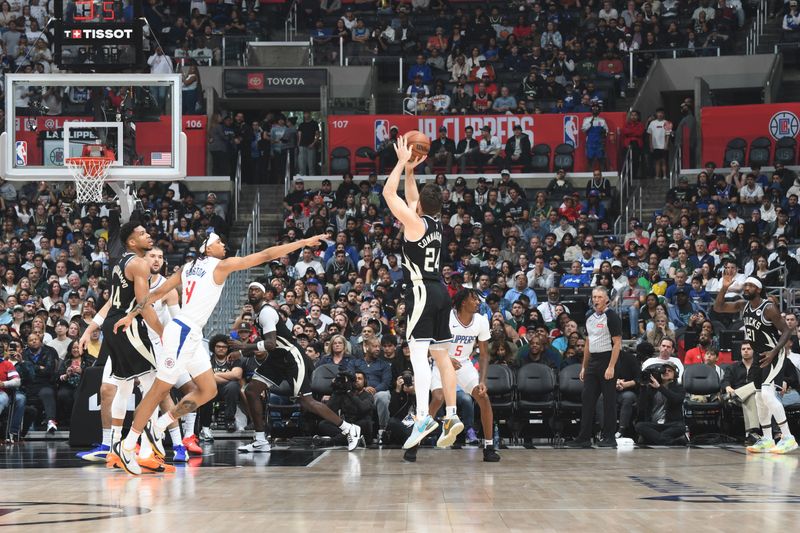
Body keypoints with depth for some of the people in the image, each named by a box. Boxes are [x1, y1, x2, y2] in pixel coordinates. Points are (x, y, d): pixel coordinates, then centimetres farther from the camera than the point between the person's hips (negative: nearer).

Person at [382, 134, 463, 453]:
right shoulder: (435, 222, 12)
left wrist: (402, 162, 3)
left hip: (421, 291, -9)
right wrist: (409, 172, 26)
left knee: (419, 353, -16)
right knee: (441, 355, 11)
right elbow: (412, 200, 30)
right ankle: (451, 416, 10)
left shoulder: (415, 222, -10)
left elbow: (388, 192, -5)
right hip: (440, 291, 9)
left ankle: (423, 417, -27)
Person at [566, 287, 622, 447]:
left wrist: (611, 367, -19)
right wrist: (584, 367, 16)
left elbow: (617, 343, -13)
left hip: (607, 360, -7)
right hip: (592, 362, 7)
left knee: (609, 401, -2)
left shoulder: (612, 317, -8)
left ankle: (609, 437, 3)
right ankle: (584, 437, 5)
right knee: (587, 398, 3)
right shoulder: (590, 319, 15)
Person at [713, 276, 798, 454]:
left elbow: (787, 331, -17)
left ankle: (788, 438, -23)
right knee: (760, 398, 11)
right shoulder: (743, 305, 3)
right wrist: (724, 288, -9)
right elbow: (718, 307, 6)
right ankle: (767, 440, 20)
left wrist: (774, 352, -28)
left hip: (774, 355, -9)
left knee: (767, 393, -22)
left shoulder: (769, 308, -19)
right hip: (760, 356, 9)